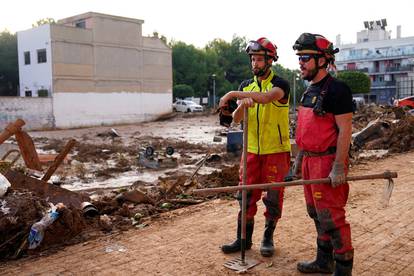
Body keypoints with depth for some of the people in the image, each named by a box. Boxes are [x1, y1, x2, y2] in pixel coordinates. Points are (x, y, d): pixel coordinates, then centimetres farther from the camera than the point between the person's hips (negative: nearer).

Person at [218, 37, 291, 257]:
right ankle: (243, 239, 18)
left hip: (276, 152, -4)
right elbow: (236, 119, 1)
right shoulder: (246, 85, 9)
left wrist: (234, 94, -31)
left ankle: (268, 238, 22)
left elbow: (267, 97, -32)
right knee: (247, 195, 7)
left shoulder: (280, 84, -7)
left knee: (273, 197, 5)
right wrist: (242, 104, -21)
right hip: (252, 150, 4)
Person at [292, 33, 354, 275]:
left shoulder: (337, 90, -14)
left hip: (328, 161, -9)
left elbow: (345, 130, -18)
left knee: (330, 216, -4)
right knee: (316, 213, 17)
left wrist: (338, 168, -22)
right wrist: (300, 157, 20)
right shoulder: (311, 90, 15)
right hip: (311, 160, 9)